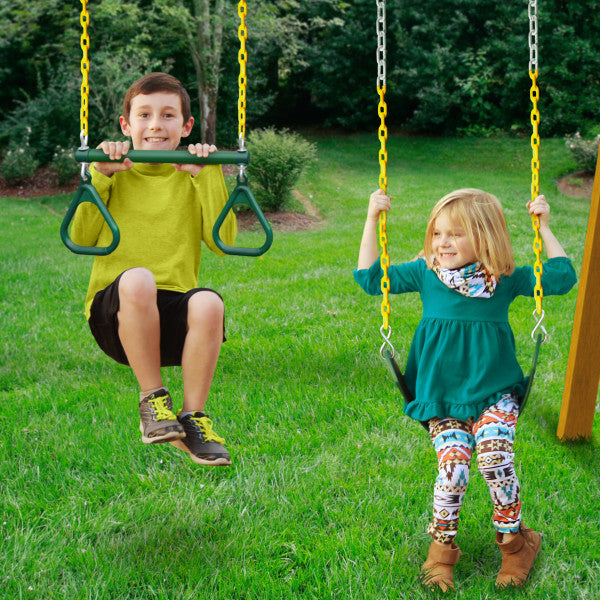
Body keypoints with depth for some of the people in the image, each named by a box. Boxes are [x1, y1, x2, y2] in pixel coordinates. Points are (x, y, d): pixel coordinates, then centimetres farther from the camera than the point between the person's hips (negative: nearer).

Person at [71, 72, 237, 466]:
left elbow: (222, 241, -1)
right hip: (116, 315, -1)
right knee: (137, 278, -36)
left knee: (209, 303, -33)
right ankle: (153, 399, -16)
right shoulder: (113, 167, 12)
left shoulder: (193, 176, 14)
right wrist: (99, 176, -6)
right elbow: (81, 239, 1)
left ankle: (192, 418, -13)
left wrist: (208, 175, -5)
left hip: (173, 316, 1)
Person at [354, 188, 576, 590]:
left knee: (494, 452, -24)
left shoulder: (505, 279, -1)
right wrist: (373, 220, -4)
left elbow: (562, 278, 3)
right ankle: (443, 546, 6)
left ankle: (514, 538, 0)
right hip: (442, 395, 0)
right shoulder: (426, 274, 0)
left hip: (493, 391, 0)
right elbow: (370, 278, 2)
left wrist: (544, 226, -1)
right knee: (453, 464, -18)